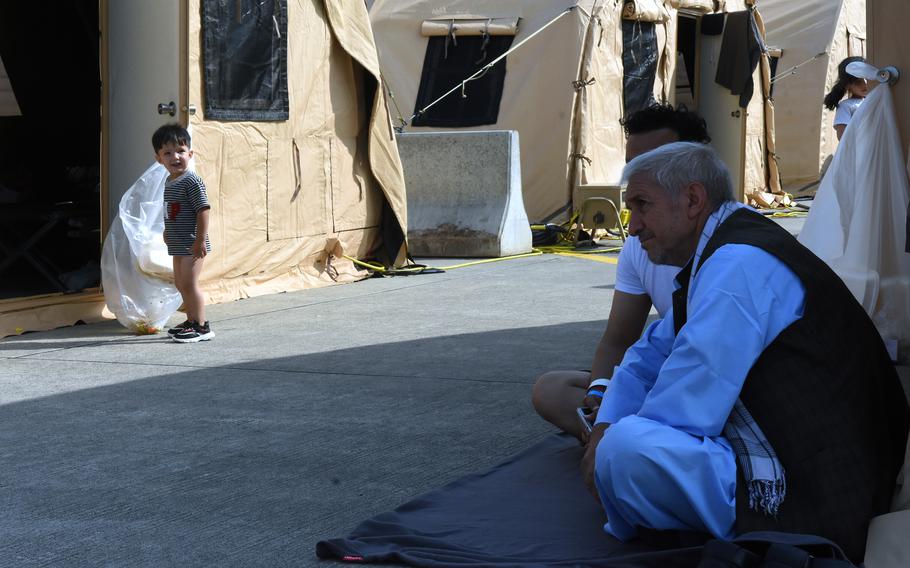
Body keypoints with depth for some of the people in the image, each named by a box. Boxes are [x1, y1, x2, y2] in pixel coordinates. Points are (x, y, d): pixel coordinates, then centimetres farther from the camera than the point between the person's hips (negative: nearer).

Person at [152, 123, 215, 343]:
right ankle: (192, 321, 29)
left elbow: (203, 209, -20)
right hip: (178, 244, 9)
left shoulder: (191, 181, -16)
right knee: (181, 284, 16)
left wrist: (200, 239, -23)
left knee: (189, 283, -10)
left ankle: (202, 327, -4)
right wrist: (168, 231, 23)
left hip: (192, 244, -9)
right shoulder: (170, 181, 11)